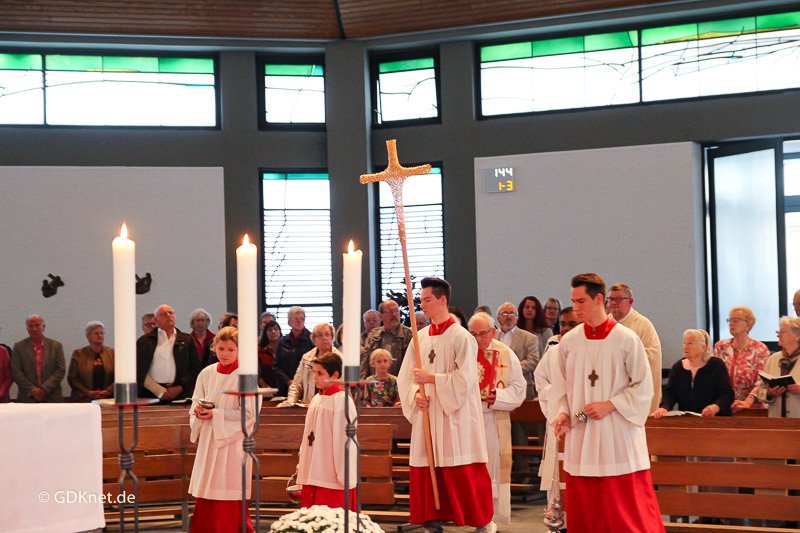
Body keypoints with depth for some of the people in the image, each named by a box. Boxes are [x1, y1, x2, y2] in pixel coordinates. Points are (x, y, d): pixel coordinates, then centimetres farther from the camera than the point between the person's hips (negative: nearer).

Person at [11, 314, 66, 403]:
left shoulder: (56, 346, 7)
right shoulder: (19, 347, 6)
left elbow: (61, 371, 2)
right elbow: (16, 372, 0)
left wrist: (44, 389, -10)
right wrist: (32, 390, -9)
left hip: (52, 398, 0)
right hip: (27, 398, 0)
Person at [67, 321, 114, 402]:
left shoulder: (112, 353, 8)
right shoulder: (78, 354, 6)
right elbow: (72, 378, 2)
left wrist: (108, 391, -10)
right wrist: (87, 392, -9)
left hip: (108, 398, 1)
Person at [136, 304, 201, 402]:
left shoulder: (186, 340, 13)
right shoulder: (145, 341, 10)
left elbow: (195, 368, 10)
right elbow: (139, 370, 3)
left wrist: (179, 388, -4)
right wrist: (159, 391, -6)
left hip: (179, 394, 1)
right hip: (151, 393, -1)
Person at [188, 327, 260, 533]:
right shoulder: (206, 373, 8)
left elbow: (249, 414, -12)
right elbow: (195, 408, 14)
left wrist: (216, 414, -15)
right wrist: (199, 412, -10)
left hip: (232, 443, -5)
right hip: (208, 442, 5)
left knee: (228, 502, -2)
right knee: (205, 499, 7)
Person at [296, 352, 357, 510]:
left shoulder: (342, 400, -11)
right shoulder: (316, 399, 13)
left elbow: (344, 438, -14)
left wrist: (343, 474, -15)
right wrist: (302, 462, 15)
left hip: (332, 477, -8)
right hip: (312, 475, 8)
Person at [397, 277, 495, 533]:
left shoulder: (461, 337, -8)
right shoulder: (420, 337, 11)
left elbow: (465, 379, -15)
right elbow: (405, 376, 12)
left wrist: (431, 378, -14)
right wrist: (416, 393, -7)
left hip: (455, 418, -6)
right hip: (425, 416, 6)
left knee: (462, 473, -4)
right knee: (426, 472, 5)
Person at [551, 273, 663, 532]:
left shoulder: (626, 339, -7)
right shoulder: (568, 341, 3)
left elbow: (643, 385, -5)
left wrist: (609, 405, -14)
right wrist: (564, 412, -4)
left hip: (618, 435, -4)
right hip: (581, 437, 4)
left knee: (627, 507, -1)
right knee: (584, 507, 7)